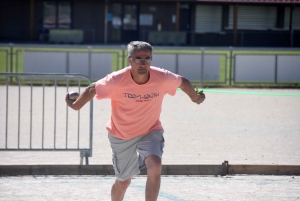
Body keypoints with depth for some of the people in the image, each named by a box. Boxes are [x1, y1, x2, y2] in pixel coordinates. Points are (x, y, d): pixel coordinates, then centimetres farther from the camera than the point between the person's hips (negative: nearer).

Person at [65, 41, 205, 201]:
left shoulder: (163, 78, -23)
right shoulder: (117, 80, -28)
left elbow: (183, 82, -1)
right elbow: (92, 89, -11)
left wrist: (195, 98, 15)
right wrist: (76, 106, -2)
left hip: (151, 131, 0)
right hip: (121, 136, 0)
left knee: (155, 166, -27)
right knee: (123, 181, 12)